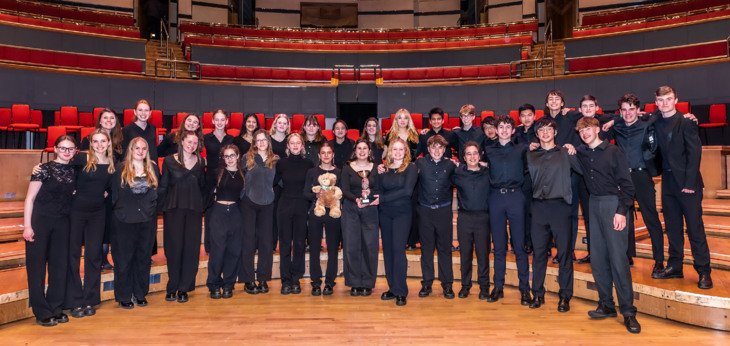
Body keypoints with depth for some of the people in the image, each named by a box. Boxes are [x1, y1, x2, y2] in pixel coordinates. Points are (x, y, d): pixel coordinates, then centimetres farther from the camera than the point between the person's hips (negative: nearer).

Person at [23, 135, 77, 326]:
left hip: (62, 224, 5)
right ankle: (42, 312, 11)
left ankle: (56, 308, 21)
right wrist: (27, 226, -13)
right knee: (37, 266, 2)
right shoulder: (44, 169, -7)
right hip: (40, 222, -5)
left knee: (60, 265, 9)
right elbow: (30, 198, -8)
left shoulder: (73, 172, 7)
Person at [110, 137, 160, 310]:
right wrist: (119, 210, -3)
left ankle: (140, 294, 22)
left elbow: (158, 191, 11)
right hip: (125, 221, -2)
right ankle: (124, 297, 15)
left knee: (144, 258, 10)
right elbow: (114, 194, 0)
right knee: (124, 259, 4)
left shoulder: (153, 168, 7)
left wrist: (152, 209, 4)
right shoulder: (120, 169, -1)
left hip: (148, 220, 3)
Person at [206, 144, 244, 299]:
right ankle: (214, 285, 8)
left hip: (235, 213, 2)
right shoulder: (217, 172, 2)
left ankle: (228, 284, 15)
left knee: (234, 250, 4)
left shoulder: (243, 173, 7)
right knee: (217, 249, -4)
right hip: (218, 212, -2)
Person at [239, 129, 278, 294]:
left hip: (267, 205, 2)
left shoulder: (275, 160, 6)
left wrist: (271, 192, 3)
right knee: (248, 241, 0)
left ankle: (263, 279, 15)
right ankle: (248, 280, 9)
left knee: (266, 242, 4)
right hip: (249, 203, -2)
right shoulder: (247, 158, 1)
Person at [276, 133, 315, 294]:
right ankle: (286, 281, 9)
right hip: (285, 207, 0)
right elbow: (273, 182, 8)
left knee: (299, 244, 5)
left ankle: (296, 280, 15)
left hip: (302, 208, 0)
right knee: (285, 244, 2)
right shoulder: (281, 163, 2)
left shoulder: (308, 164, 2)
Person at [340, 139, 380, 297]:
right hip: (351, 210, 0)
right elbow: (345, 190, -4)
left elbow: (379, 189, 5)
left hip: (370, 211, 1)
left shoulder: (376, 168, 7)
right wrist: (356, 199, -23)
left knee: (370, 246, 0)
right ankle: (355, 283, 11)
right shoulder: (347, 168, 4)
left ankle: (367, 283, 13)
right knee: (351, 246, 0)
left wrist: (378, 198, -18)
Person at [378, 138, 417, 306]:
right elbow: (380, 190, 12)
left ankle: (401, 292, -1)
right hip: (385, 213, 4)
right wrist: (379, 174, -6)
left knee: (398, 250, -8)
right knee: (387, 250, 6)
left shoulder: (411, 168, -2)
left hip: (402, 213, -4)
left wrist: (383, 199, -12)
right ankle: (392, 288, 17)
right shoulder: (384, 168, 10)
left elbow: (406, 191, -13)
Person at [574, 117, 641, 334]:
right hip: (594, 204, 6)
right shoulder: (581, 154, 11)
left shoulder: (612, 151, -3)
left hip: (612, 204, -5)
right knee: (597, 257, 5)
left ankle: (628, 311, -2)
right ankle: (606, 305, 16)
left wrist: (622, 211, -15)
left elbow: (626, 183, -7)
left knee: (618, 257, -9)